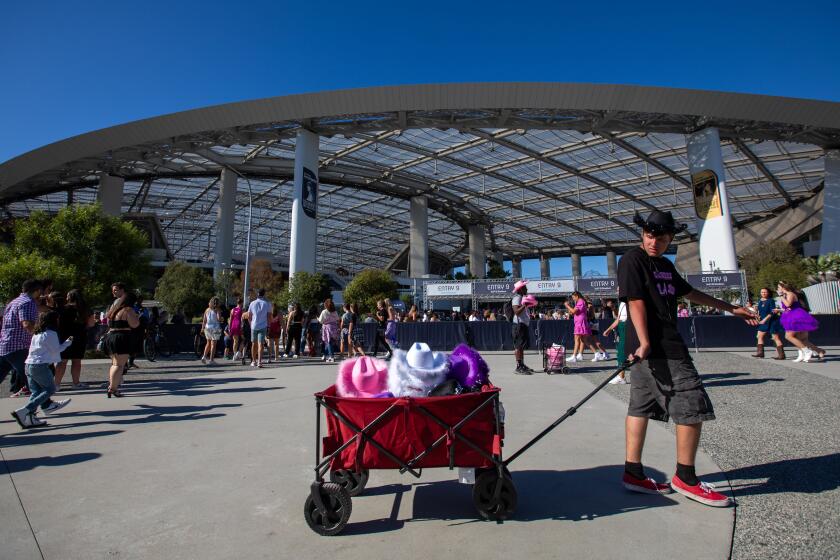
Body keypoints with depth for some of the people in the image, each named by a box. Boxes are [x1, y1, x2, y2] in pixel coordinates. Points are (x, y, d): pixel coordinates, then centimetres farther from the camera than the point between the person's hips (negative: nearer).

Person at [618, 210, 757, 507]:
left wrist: (731, 309, 34)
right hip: (657, 348, -9)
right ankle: (685, 479, 11)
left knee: (641, 407, 10)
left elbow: (690, 293, 30)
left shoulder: (665, 265, 19)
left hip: (668, 346, 9)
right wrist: (645, 343, -24)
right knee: (693, 406, -3)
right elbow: (635, 302, -18)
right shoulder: (633, 260, -9)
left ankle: (633, 472, 17)